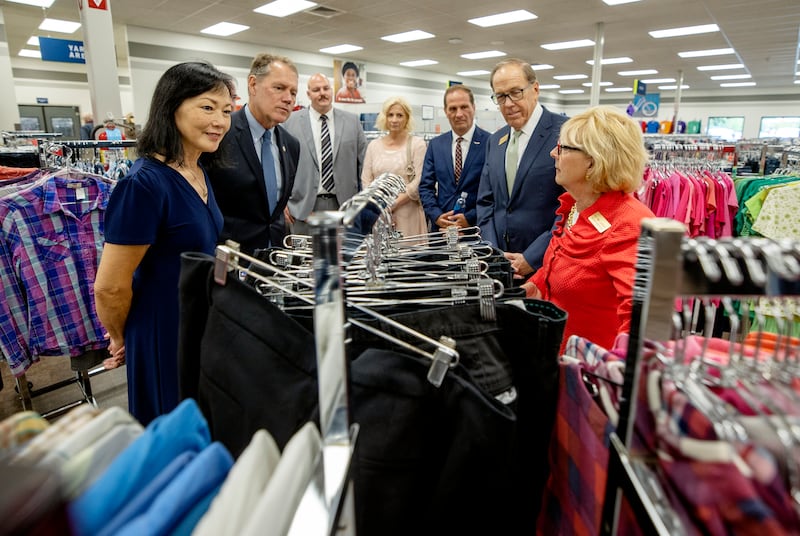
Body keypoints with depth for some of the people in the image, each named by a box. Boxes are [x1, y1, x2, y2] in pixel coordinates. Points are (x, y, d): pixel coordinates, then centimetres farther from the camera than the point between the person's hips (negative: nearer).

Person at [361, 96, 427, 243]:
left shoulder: (417, 144, 2)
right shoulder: (374, 145, 12)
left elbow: (419, 181, -6)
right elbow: (366, 180, 10)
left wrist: (393, 204, -11)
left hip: (407, 214, -3)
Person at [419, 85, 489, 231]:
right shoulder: (435, 145, 7)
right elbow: (425, 187, 6)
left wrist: (470, 218, -16)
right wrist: (436, 216, -9)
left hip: (476, 228, -3)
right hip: (441, 228, 3)